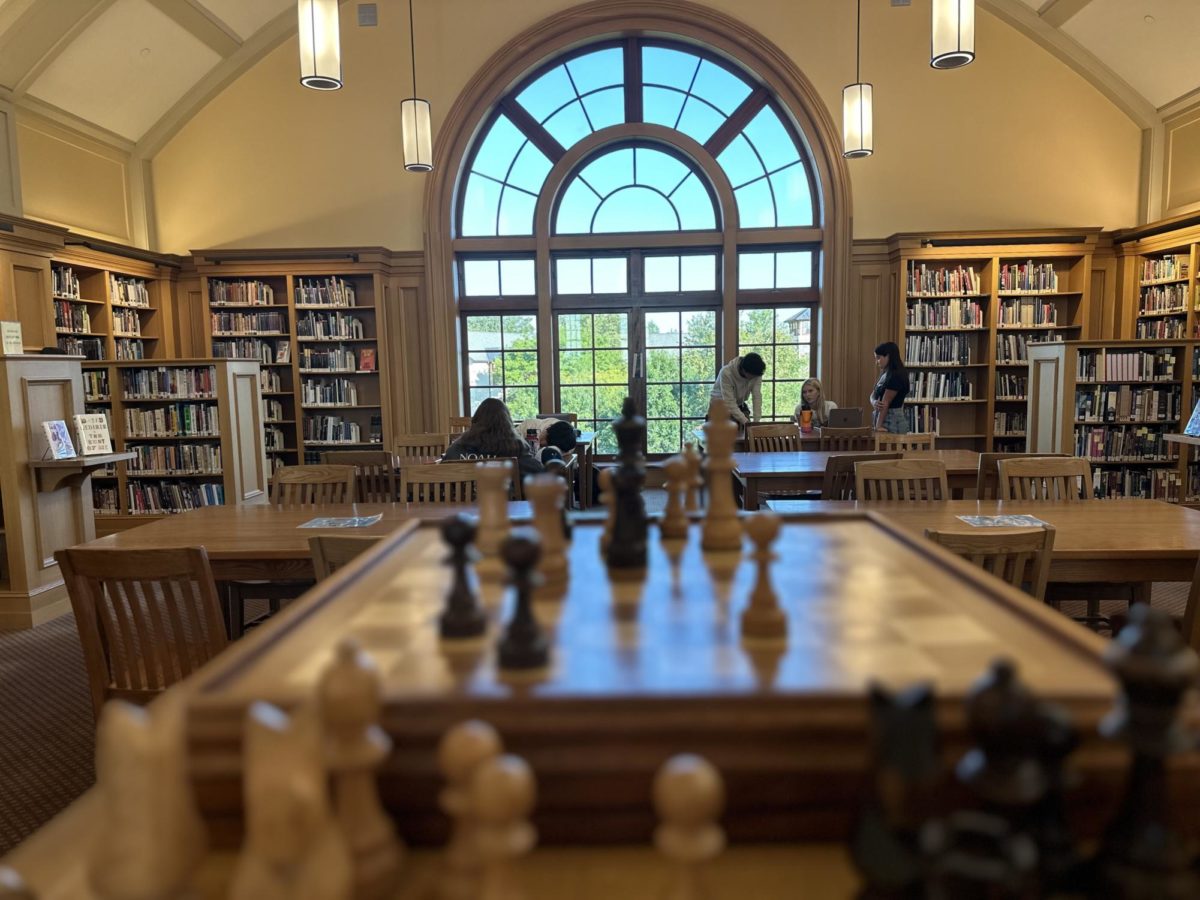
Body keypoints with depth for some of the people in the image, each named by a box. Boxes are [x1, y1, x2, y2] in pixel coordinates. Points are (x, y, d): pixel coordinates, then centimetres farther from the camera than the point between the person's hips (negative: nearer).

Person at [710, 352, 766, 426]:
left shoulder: (756, 373, -22)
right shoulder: (726, 373, -35)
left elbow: (757, 396, -25)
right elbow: (729, 401, -37)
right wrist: (744, 420, -44)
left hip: (740, 404, 4)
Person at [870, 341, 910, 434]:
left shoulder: (896, 376, -16)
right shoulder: (885, 375, 13)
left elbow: (886, 402, -19)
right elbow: (873, 395, 10)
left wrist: (879, 426, -20)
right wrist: (874, 402, -14)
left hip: (892, 423, -9)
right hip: (886, 422, 9)